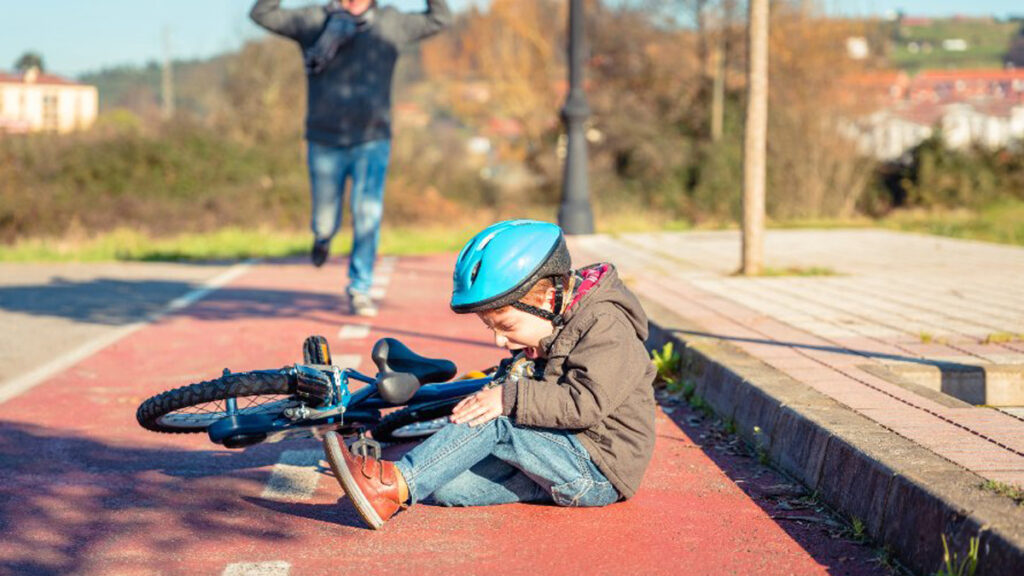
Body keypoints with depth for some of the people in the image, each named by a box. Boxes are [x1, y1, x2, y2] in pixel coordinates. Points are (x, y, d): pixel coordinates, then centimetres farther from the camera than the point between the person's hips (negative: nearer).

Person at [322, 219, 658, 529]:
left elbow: (586, 402, -26)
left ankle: (397, 484, -30)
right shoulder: (547, 337, 15)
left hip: (599, 472, -10)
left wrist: (512, 398, -28)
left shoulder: (605, 327, -15)